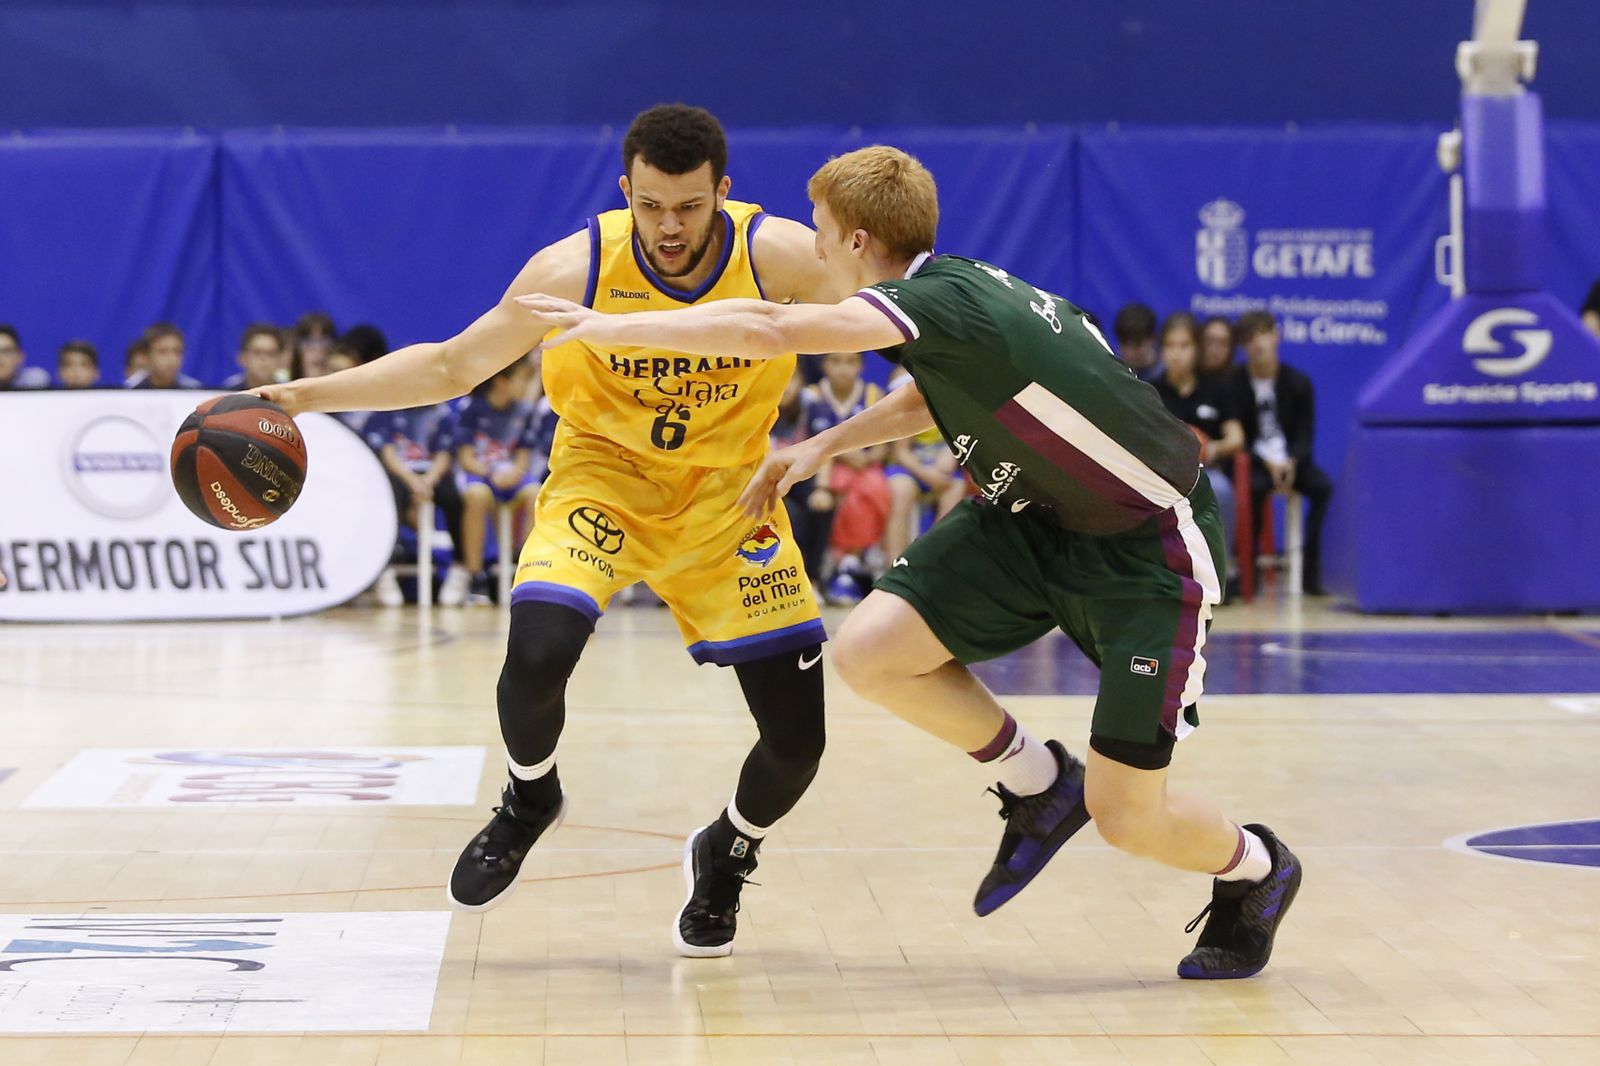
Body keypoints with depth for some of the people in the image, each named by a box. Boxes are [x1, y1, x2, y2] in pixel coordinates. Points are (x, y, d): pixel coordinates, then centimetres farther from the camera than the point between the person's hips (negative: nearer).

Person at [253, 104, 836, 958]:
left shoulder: (779, 256, -22)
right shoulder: (575, 271, -20)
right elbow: (452, 367, -9)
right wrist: (307, 395, -14)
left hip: (728, 495, 1)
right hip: (605, 472, -1)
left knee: (797, 741, -5)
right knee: (538, 650, -29)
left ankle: (725, 857, 30)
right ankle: (529, 800, 6)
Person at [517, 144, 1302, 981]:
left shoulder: (941, 300, -26)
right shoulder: (958, 288, 0)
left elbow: (765, 330, -38)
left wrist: (609, 327, -29)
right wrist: (824, 446, 18)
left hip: (1150, 544, -8)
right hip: (1035, 514, 8)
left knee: (1124, 815, -7)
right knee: (869, 653, -10)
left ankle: (1256, 873, 26)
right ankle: (1038, 787, 13)